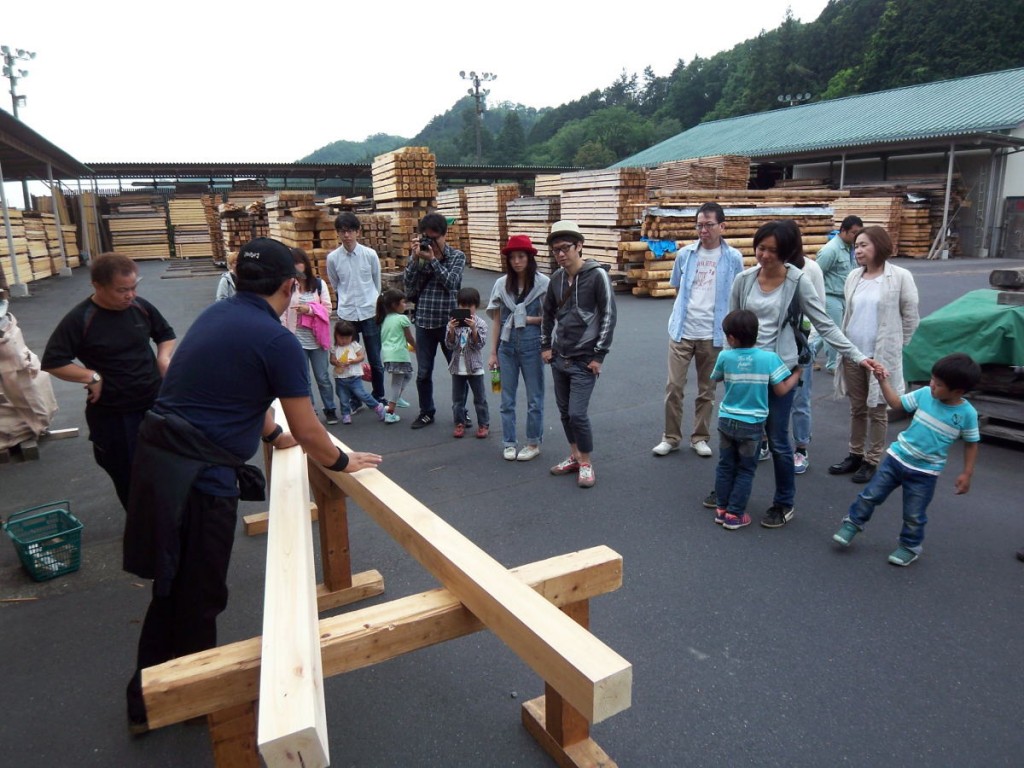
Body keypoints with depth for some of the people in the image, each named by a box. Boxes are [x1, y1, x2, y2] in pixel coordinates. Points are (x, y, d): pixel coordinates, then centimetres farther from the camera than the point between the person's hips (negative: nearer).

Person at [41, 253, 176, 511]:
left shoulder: (141, 307, -4)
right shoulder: (79, 319, -15)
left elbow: (166, 334, 14)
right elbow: (52, 362, -13)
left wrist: (164, 357, -4)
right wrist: (92, 376, -19)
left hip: (154, 403, 4)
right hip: (112, 413, -4)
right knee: (127, 475, 10)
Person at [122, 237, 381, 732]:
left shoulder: (215, 315, 11)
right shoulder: (278, 341, -14)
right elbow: (308, 432, -9)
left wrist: (273, 435, 38)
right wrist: (341, 462, 10)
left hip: (156, 458, 8)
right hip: (198, 475, -8)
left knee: (174, 587, 23)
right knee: (198, 597, 12)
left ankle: (147, 701, 39)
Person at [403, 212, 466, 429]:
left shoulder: (457, 256, -1)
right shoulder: (418, 255, 3)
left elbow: (451, 283, -15)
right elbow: (409, 286, -5)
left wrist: (433, 259, -17)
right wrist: (415, 259, -13)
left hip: (449, 322, -1)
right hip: (424, 322, 2)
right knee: (423, 373, 9)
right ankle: (426, 412, 25)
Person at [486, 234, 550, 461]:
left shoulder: (542, 282, -7)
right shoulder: (501, 284, 2)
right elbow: (497, 320, 6)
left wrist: (530, 319, -14)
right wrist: (493, 352, 6)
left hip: (531, 345, -3)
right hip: (507, 345, 3)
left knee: (534, 397, 8)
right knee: (507, 398, 9)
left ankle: (533, 443, 21)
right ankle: (509, 443, 21)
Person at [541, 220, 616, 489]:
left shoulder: (597, 275, -12)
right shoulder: (556, 277, 5)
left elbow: (608, 316, -12)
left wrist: (599, 355, -13)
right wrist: (546, 346, 11)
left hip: (584, 360, -6)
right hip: (558, 358, 6)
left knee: (577, 413, -8)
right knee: (565, 412, 12)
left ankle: (586, 463, 11)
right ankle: (574, 456, 29)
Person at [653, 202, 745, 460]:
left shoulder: (733, 258, -3)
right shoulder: (685, 254, 1)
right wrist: (687, 308, 6)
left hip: (713, 334, -1)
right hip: (681, 331, 1)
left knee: (706, 390, 10)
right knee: (674, 387, 1)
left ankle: (700, 437, 24)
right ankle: (671, 438, 15)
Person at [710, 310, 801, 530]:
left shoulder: (725, 357, -10)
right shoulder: (769, 358, -14)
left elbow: (715, 378, 8)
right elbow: (781, 389, -9)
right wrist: (798, 373, 7)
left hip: (726, 420, 2)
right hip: (752, 425, -1)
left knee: (725, 466, 16)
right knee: (745, 470, 11)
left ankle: (722, 509, 23)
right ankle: (734, 514, 13)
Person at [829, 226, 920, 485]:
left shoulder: (900, 277, -9)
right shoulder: (854, 276, 5)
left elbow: (911, 317, -2)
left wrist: (895, 347, 3)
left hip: (881, 356, -5)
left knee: (877, 410, 6)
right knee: (857, 408, 15)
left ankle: (872, 461, 18)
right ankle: (855, 455, 28)